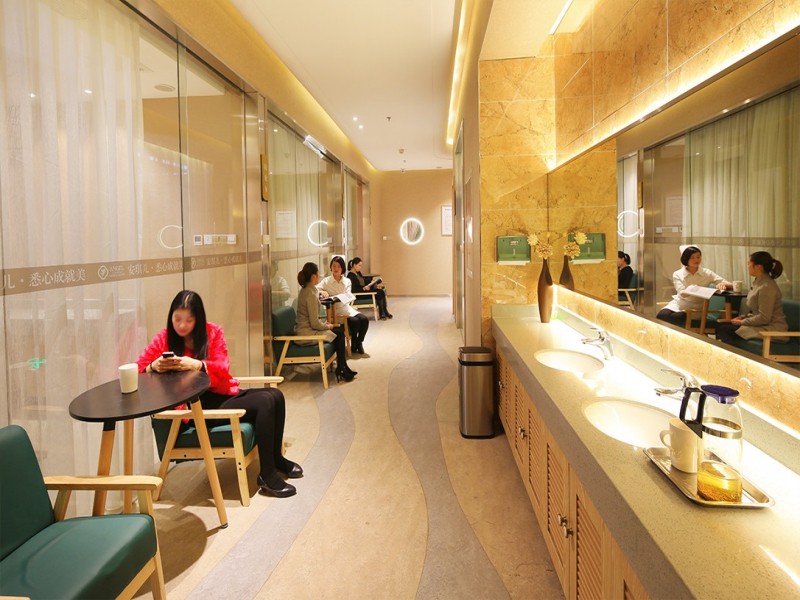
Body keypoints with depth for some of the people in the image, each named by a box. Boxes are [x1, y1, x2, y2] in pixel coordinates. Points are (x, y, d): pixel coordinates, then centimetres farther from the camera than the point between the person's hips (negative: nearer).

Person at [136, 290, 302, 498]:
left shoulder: (213, 332, 2)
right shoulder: (164, 338, -2)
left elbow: (223, 368, -8)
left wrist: (196, 365, -28)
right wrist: (153, 367, -28)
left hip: (222, 393, 5)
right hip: (197, 404, -5)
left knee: (275, 395, -11)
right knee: (265, 402, -23)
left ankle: (276, 458, 10)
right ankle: (267, 475, -15)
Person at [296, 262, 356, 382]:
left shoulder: (305, 290, 9)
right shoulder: (311, 294, -22)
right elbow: (315, 323, -22)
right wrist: (328, 326, -5)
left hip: (305, 328, 10)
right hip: (306, 333, -10)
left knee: (340, 330, 10)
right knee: (339, 335, -3)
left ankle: (343, 368, 15)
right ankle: (341, 370, 9)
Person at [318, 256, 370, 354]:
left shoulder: (347, 281, 10)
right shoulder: (326, 281, -1)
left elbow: (348, 295, -2)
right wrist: (322, 292, -36)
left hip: (347, 308, 4)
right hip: (335, 310, -4)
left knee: (364, 320, -19)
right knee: (355, 321, -26)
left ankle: (359, 342, 1)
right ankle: (354, 345, -4)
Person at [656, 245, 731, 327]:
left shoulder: (707, 273, -1)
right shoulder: (677, 274, -3)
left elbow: (730, 285, -4)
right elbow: (682, 294, -17)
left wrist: (723, 284, -30)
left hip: (696, 308, -1)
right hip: (679, 305, 1)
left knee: (672, 318, -32)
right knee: (662, 315, -31)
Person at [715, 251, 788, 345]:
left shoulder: (767, 287, -20)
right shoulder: (758, 282, 10)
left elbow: (764, 318, -22)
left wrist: (742, 322, -11)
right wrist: (742, 317, 6)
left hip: (771, 329, -10)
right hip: (761, 324, 10)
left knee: (724, 330, -18)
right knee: (721, 325, 2)